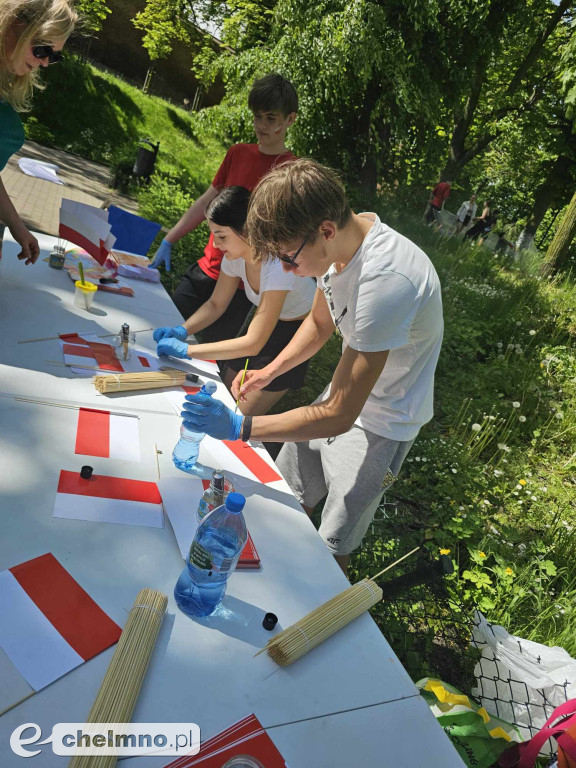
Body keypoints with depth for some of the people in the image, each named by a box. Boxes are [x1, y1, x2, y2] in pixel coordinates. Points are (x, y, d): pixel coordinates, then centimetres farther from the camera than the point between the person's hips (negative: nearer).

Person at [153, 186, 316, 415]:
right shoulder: (235, 254, -14)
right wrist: (182, 331, -18)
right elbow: (215, 304, 0)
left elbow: (253, 344, -35)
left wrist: (186, 349, -34)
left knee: (242, 414, -6)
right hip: (268, 323, 7)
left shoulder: (277, 265, -36)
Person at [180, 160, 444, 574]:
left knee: (333, 547, 8)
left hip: (381, 423, -7)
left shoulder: (387, 281, -38)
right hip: (346, 391, 8)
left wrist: (239, 427, -28)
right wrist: (269, 372, -6)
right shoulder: (337, 239, -12)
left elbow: (338, 414, -31)